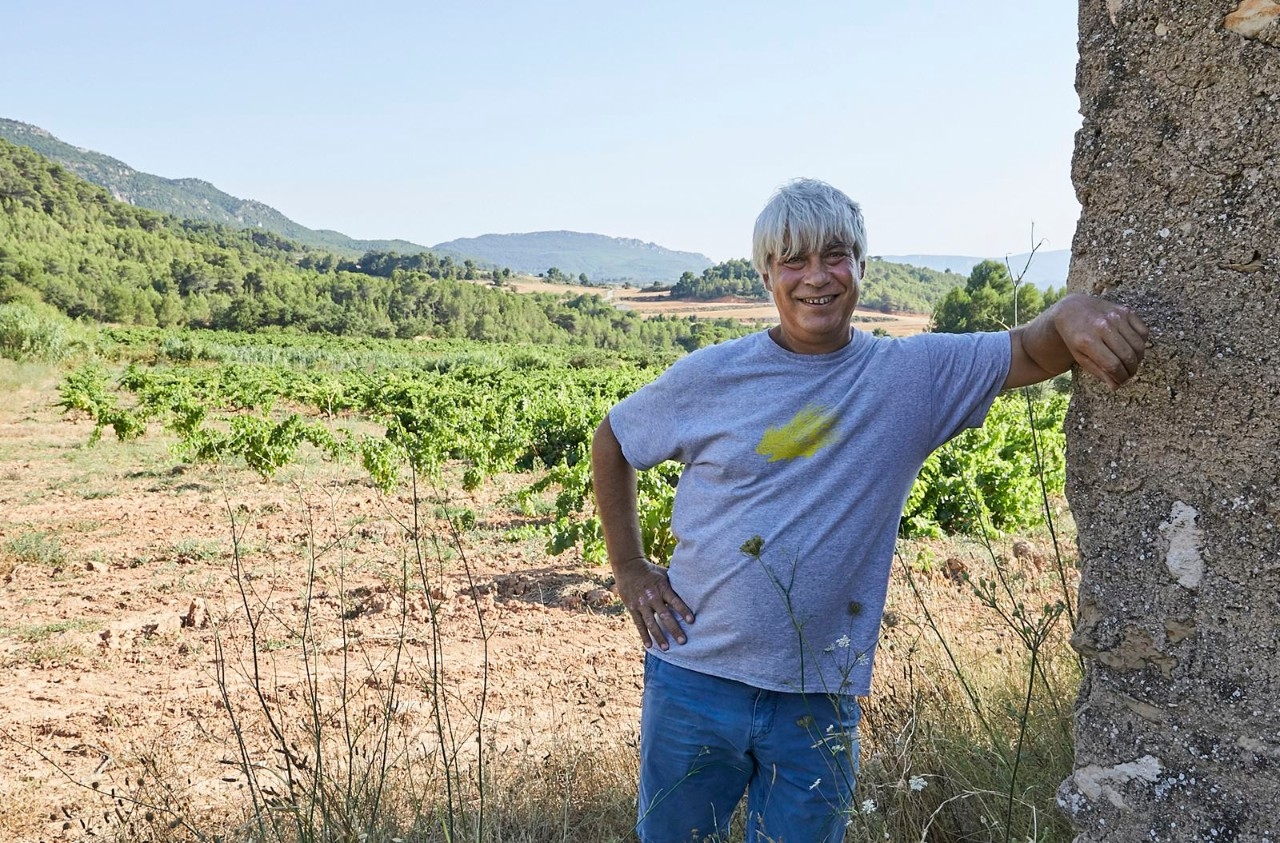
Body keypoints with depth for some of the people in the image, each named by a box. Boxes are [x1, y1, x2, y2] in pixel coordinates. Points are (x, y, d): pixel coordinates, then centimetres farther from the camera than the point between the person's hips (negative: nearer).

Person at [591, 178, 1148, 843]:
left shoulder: (915, 376, -3)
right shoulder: (710, 376, -3)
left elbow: (1030, 351, -12)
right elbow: (611, 444, 9)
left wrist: (1071, 314, -36)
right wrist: (630, 570, 3)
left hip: (821, 700, 0)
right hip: (695, 679, 1)